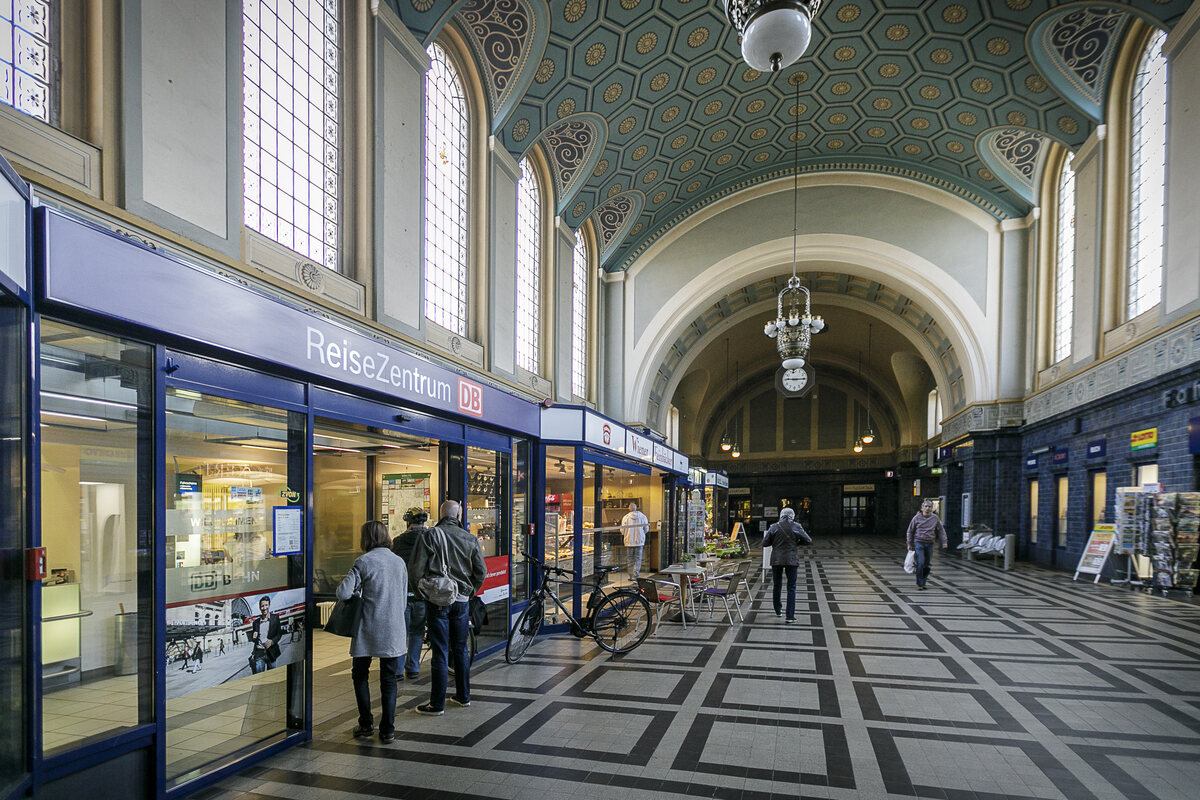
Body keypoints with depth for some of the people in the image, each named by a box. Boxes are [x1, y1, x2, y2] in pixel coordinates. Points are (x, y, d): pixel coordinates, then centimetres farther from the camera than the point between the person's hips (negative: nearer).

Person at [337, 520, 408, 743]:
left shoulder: (363, 561, -8)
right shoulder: (399, 561, 6)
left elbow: (343, 593, -14)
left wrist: (357, 592, 7)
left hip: (368, 629, -3)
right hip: (394, 630, 3)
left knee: (360, 675, 17)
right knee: (389, 679, 10)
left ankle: (366, 724, 21)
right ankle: (388, 730, 11)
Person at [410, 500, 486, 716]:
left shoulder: (429, 536, -6)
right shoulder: (470, 539, 3)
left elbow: (416, 570, -10)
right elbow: (481, 572, 4)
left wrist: (422, 592, 6)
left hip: (437, 600, -3)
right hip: (461, 601, 3)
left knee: (439, 652, 1)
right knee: (460, 649, 15)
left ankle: (437, 704, 7)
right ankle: (463, 696, 26)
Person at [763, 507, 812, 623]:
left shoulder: (774, 527, -3)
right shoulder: (796, 527, -5)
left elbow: (765, 543, -1)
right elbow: (809, 541, -1)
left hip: (776, 560, 2)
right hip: (791, 560, -1)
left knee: (777, 586, 17)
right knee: (791, 588, 3)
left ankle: (778, 610, 30)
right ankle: (790, 616, -2)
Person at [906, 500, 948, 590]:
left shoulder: (935, 518, 4)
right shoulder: (917, 518, -2)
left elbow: (941, 530, 10)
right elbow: (910, 531, 5)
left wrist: (944, 542, 0)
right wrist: (910, 543, 5)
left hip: (930, 543, 3)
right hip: (919, 543, -3)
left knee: (928, 564, 6)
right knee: (921, 563, -11)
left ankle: (923, 582, 20)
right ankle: (919, 583, -2)